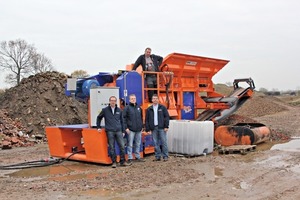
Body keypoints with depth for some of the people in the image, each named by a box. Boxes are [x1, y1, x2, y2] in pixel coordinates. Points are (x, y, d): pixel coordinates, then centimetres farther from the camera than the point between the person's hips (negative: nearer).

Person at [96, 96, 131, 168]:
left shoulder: (119, 110, 10)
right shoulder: (105, 110, 3)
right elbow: (99, 118, 16)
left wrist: (123, 131, 11)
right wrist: (98, 127, 13)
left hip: (118, 131, 2)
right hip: (110, 131, -2)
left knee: (122, 146, 0)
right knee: (111, 147, 1)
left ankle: (122, 161, 10)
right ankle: (114, 162, 10)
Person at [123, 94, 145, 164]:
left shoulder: (138, 107, 13)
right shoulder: (127, 108, -3)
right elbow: (124, 118, -7)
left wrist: (141, 126, 15)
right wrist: (126, 127, -13)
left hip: (139, 129, 5)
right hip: (131, 129, -5)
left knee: (138, 144, 12)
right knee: (130, 144, -2)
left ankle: (137, 156, 23)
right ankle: (130, 158, 4)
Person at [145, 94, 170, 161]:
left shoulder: (162, 107, 5)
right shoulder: (149, 109, 9)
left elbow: (167, 117, 1)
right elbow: (146, 120, 9)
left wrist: (166, 126, -7)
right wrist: (148, 129, 3)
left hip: (161, 128, -2)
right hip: (153, 128, 2)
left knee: (164, 142, -2)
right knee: (155, 143, 4)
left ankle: (165, 156, 5)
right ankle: (157, 156, 12)